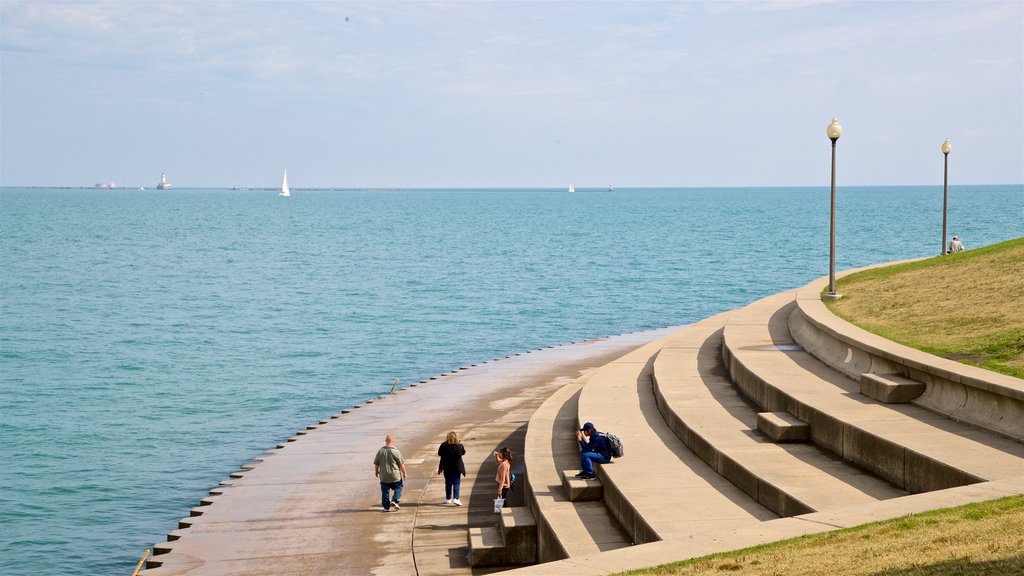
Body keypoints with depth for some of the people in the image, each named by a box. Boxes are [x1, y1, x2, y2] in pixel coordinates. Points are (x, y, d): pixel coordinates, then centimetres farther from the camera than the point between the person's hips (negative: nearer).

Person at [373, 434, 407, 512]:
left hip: (384, 476, 3)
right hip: (395, 475, -3)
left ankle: (386, 507, 11)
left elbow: (376, 463, 7)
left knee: (385, 491, 10)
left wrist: (376, 471, 24)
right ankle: (394, 501, -1)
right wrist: (404, 473, 4)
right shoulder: (396, 452, -13)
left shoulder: (380, 451, -2)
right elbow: (401, 464, -8)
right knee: (398, 488, 15)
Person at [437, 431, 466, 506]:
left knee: (448, 483, 13)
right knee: (456, 483, 4)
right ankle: (456, 498, -10)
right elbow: (463, 452, 7)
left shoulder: (444, 445, -12)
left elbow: (439, 453, 0)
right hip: (457, 467, -1)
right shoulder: (460, 445, -11)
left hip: (447, 467, 1)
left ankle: (448, 499, 21)